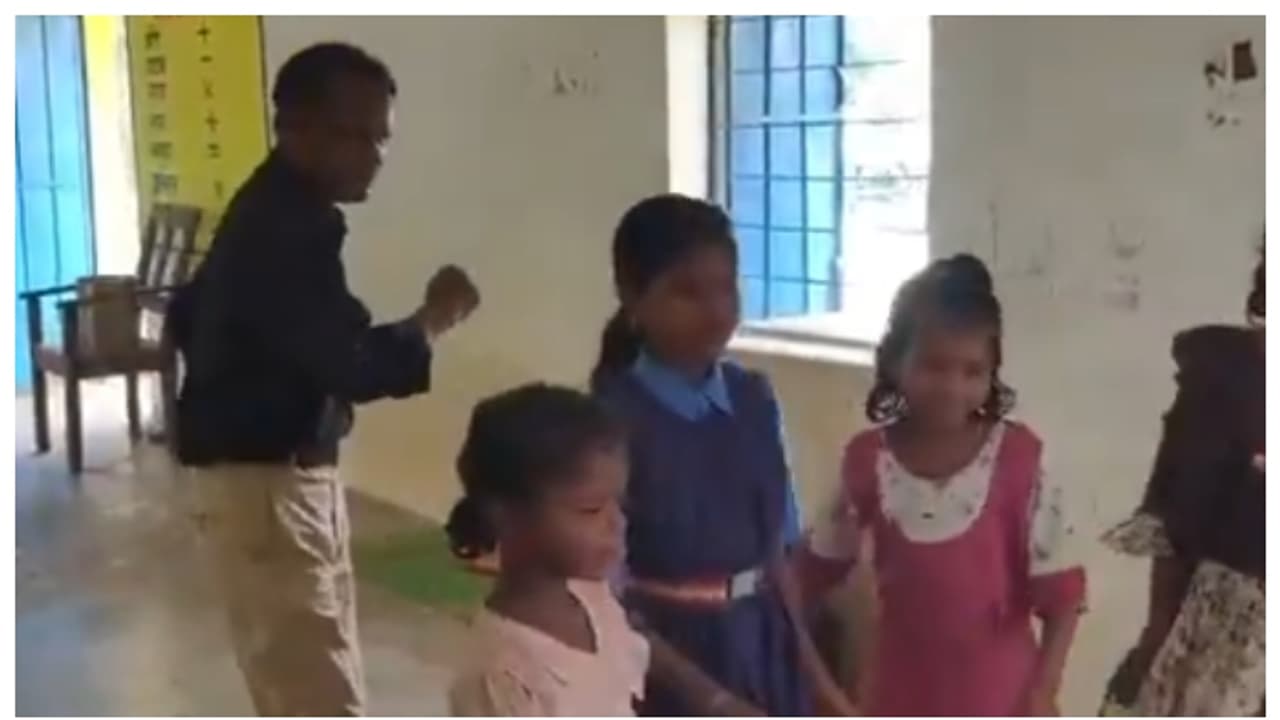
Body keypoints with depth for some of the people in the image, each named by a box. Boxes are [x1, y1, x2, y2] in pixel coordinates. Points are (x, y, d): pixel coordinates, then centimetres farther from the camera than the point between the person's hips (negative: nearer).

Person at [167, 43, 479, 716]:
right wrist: (434, 318, -12)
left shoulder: (274, 213, 11)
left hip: (284, 474, 10)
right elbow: (355, 366, -27)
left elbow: (187, 315, 23)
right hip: (264, 485, -10)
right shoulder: (287, 225, -21)